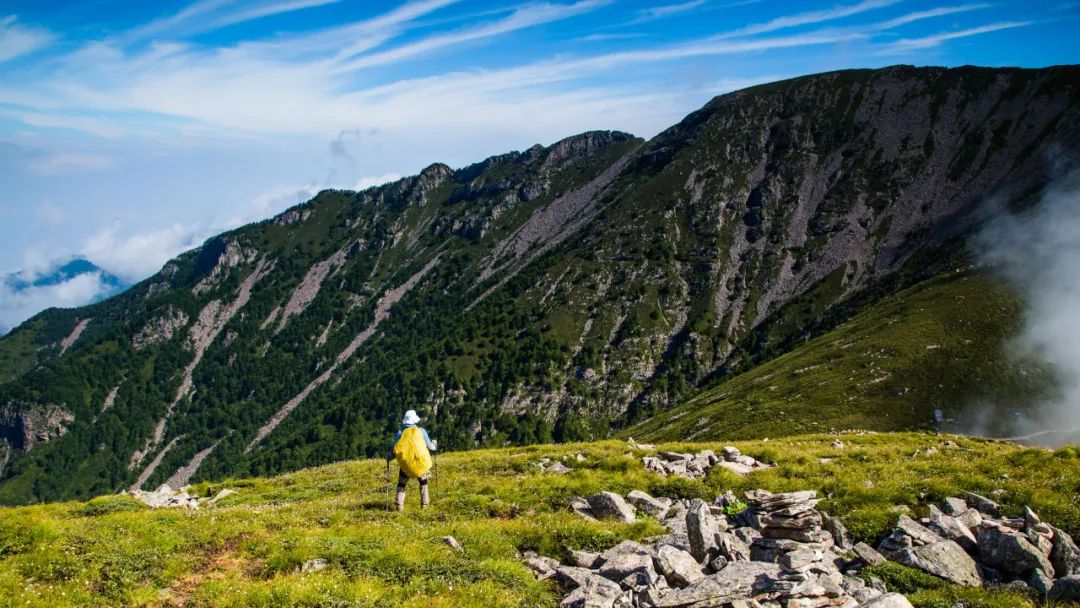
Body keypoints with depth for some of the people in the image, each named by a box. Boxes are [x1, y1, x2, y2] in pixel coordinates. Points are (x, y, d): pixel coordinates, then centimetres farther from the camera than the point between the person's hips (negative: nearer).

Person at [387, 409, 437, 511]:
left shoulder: (401, 432, 8)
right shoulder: (421, 431, 7)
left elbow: (394, 448, 1)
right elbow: (429, 446, 11)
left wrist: (389, 457, 17)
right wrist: (435, 445, 33)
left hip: (405, 464, 0)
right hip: (420, 462, 0)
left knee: (401, 483, 17)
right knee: (423, 482, 23)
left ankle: (399, 505, 3)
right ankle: (424, 504, 19)